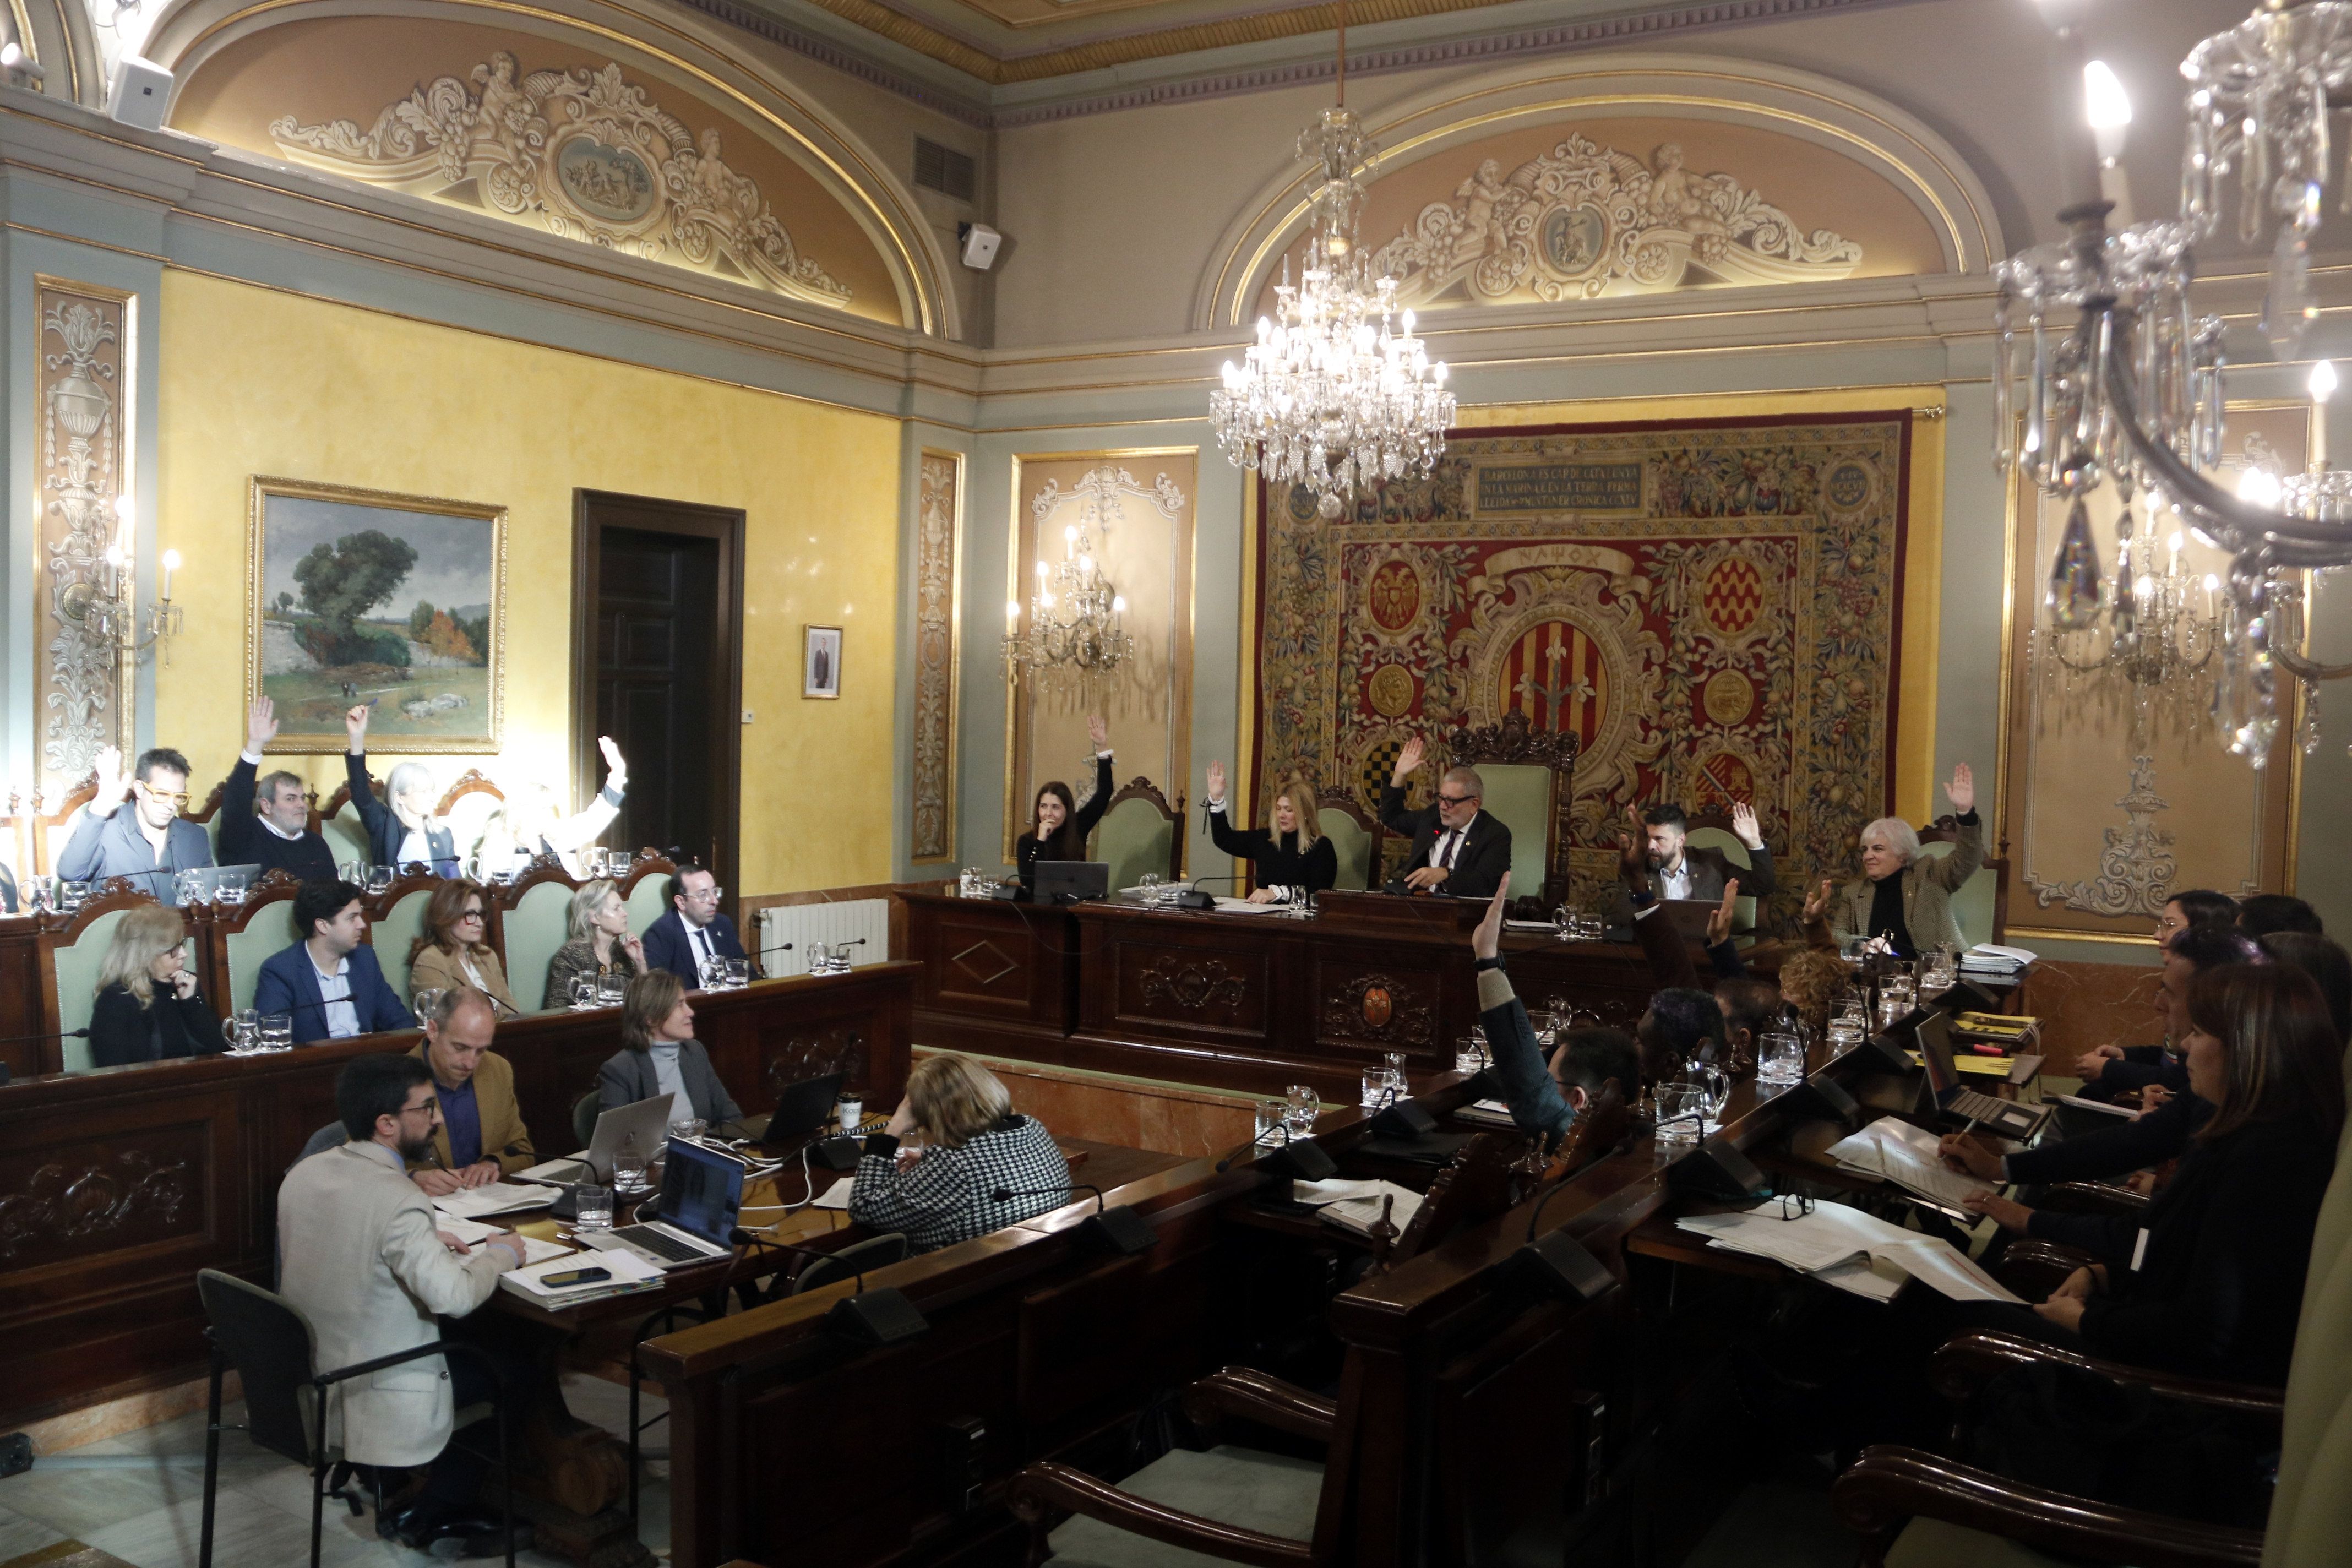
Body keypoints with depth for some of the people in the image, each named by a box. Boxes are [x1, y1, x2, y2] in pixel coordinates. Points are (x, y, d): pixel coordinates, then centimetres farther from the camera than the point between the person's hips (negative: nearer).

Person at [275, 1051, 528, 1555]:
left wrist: (426, 1242, 11)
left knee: (471, 1344, 25)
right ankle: (429, 1518, 19)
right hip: (372, 1397, -8)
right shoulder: (398, 1200, -27)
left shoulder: (303, 1173, -2)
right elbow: (454, 1296, -32)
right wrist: (500, 1254, -14)